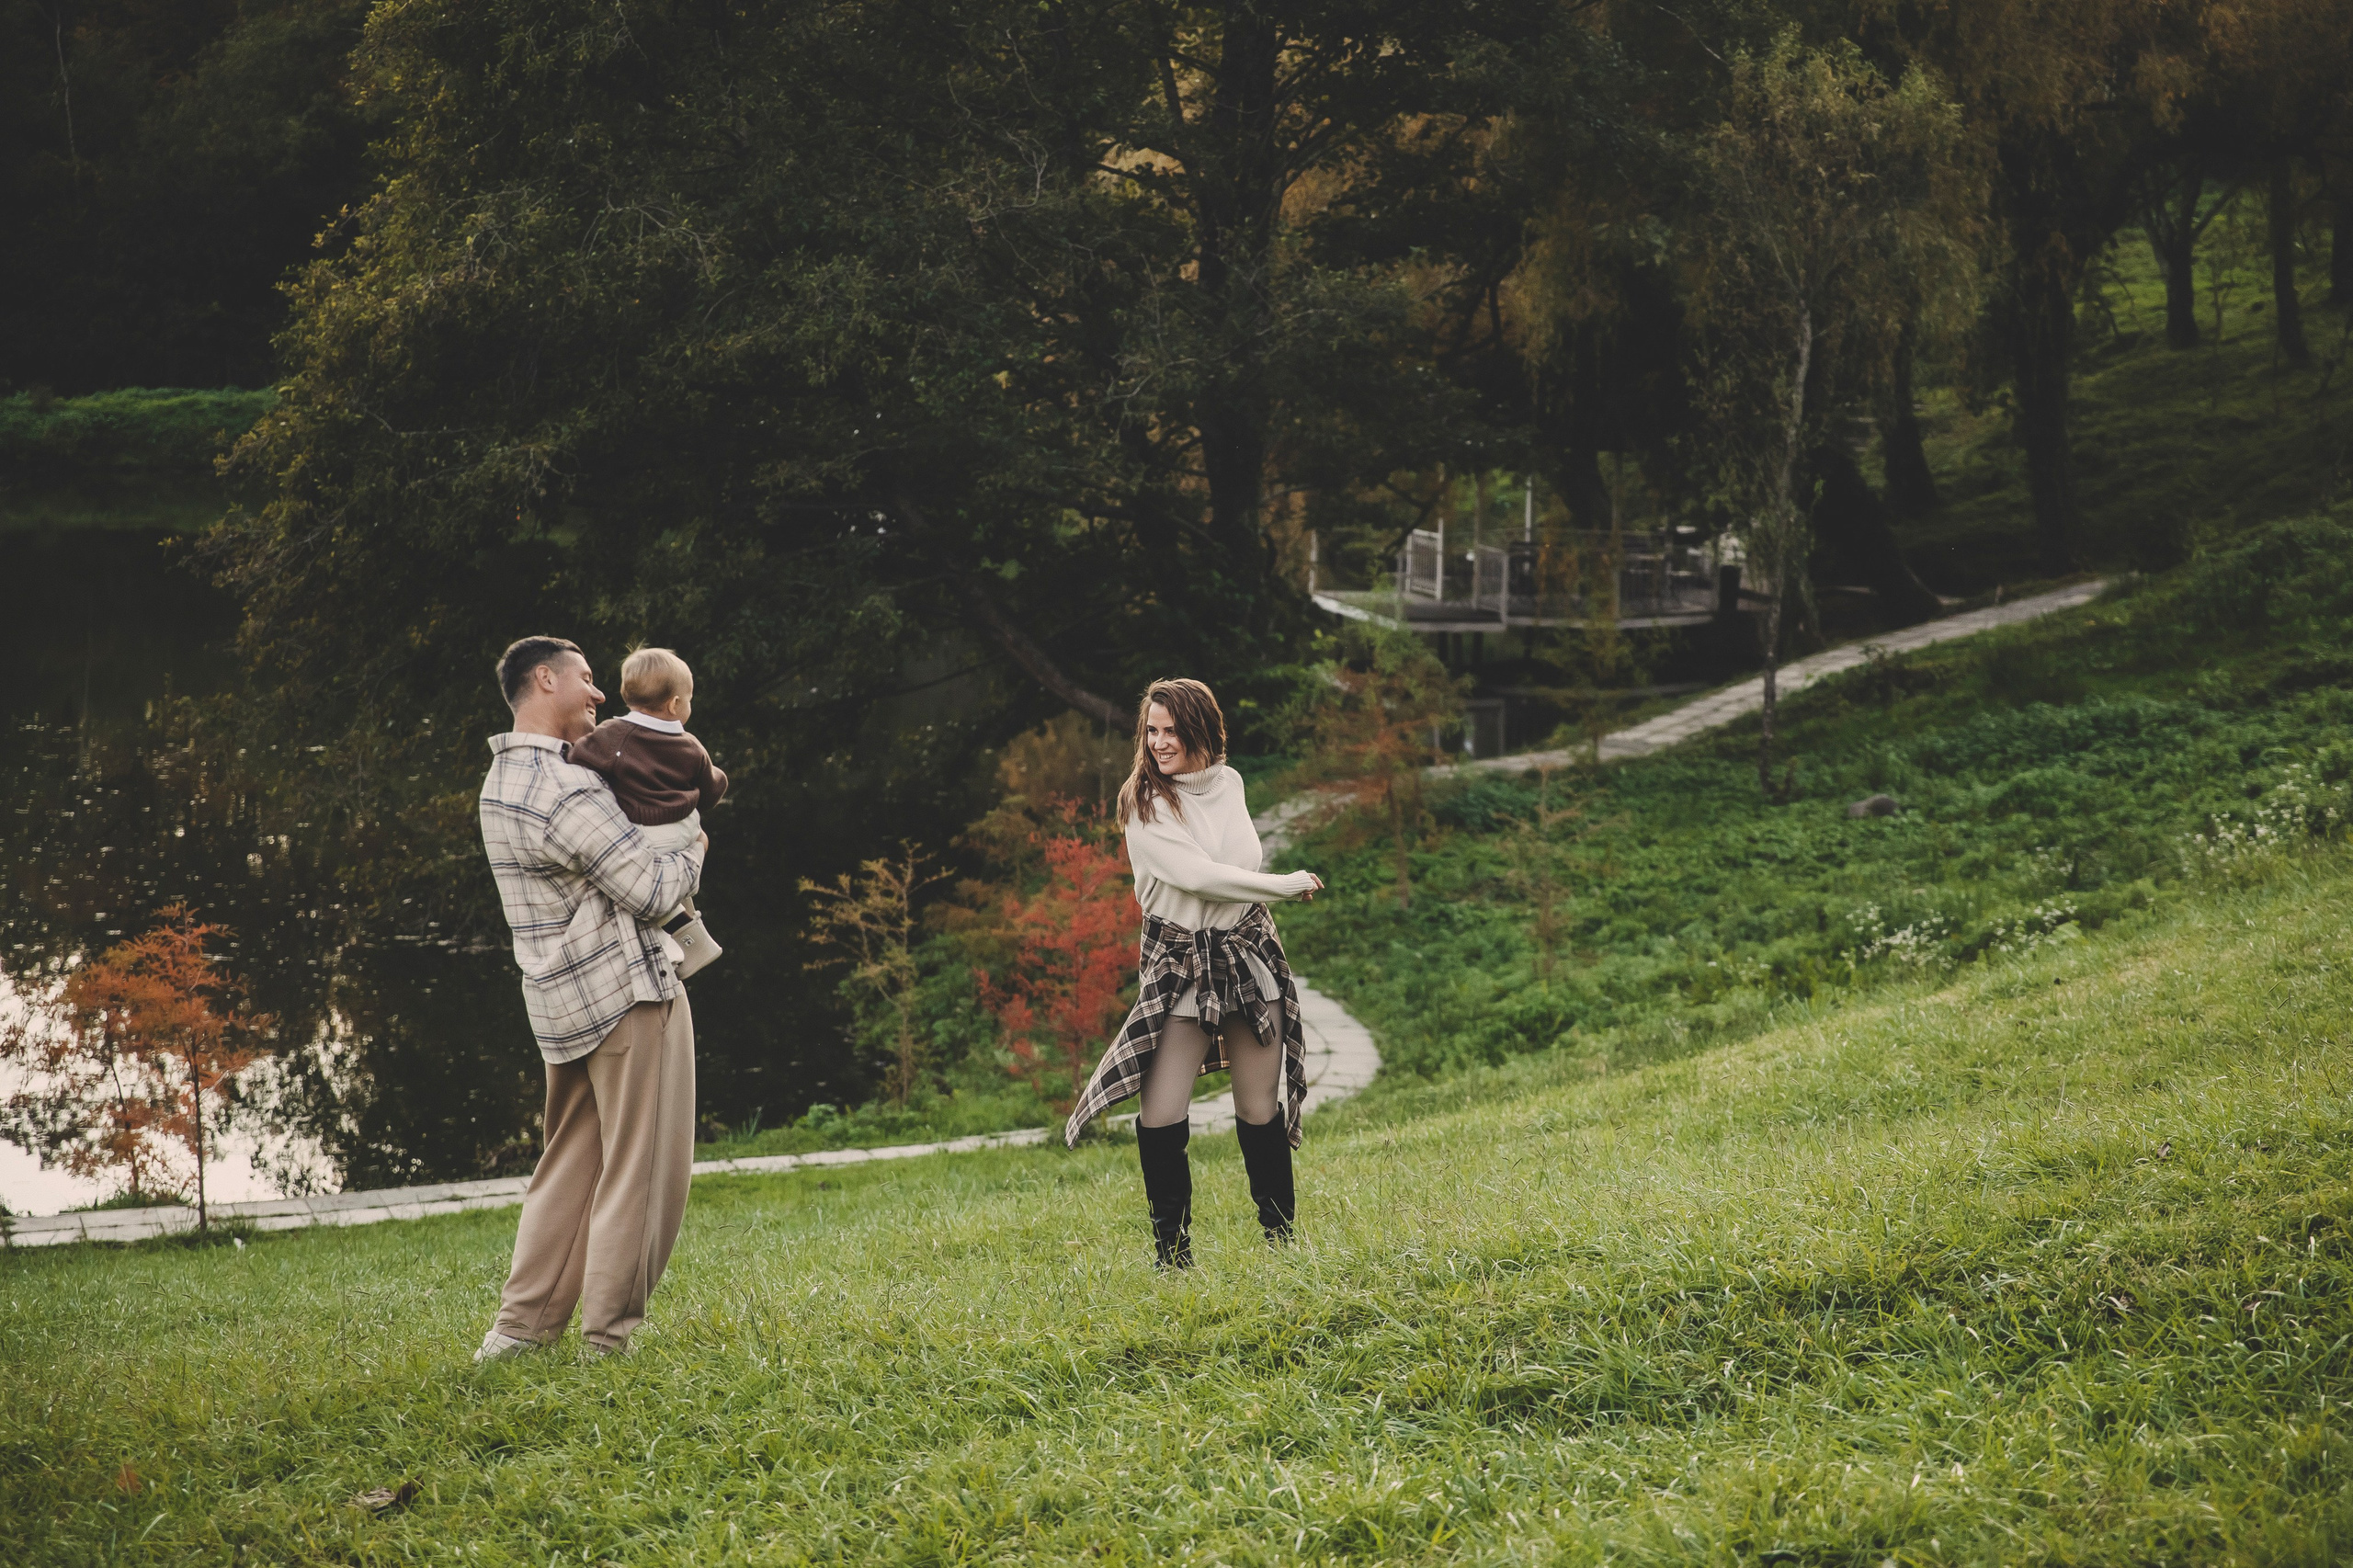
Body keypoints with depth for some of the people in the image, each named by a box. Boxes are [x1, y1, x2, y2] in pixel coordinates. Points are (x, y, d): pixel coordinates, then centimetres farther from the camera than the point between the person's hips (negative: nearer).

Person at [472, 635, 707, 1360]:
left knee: (570, 1165, 14)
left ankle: (523, 1324, 12)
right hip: (627, 993, -9)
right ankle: (609, 1338, 0)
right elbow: (652, 890, -17)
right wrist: (693, 850, 3)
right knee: (638, 1172, -2)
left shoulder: (504, 778, 11)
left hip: (563, 1001, 9)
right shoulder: (567, 792, -20)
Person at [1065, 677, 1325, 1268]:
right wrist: (1291, 885, -10)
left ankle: (1282, 1240, 18)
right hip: (1180, 968, -3)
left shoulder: (1229, 783, 6)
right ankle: (1173, 1257, 3)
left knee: (1261, 1113, 6)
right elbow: (1197, 876, -17)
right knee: (1161, 1118, -11)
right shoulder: (1143, 803, -9)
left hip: (1250, 956, 4)